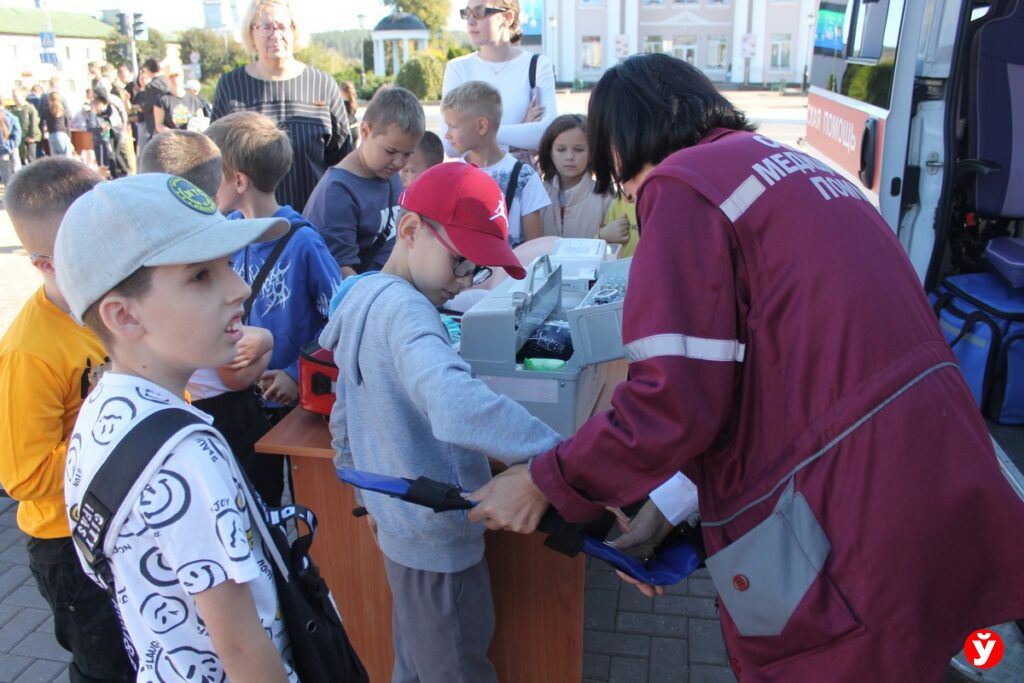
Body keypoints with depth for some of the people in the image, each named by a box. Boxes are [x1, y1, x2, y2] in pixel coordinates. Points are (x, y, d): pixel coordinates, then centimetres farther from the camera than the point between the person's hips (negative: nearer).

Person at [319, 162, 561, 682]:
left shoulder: (360, 297, 6)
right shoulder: (404, 308, -25)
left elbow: (344, 417, 16)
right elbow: (455, 405, -46)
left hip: (399, 520, 9)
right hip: (438, 540, -9)